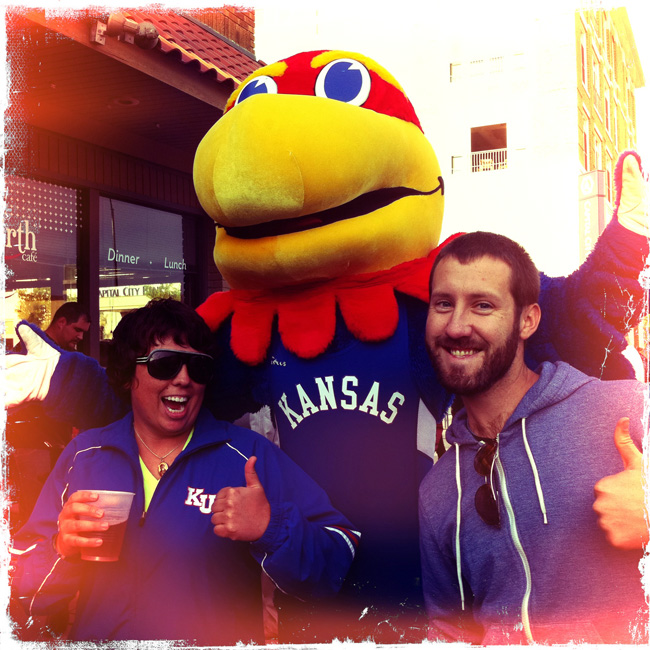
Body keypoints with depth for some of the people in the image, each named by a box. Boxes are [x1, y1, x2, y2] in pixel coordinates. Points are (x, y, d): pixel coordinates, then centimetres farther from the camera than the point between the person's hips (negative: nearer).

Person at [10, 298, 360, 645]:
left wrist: (272, 531, -22)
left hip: (216, 639, -2)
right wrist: (61, 550, -12)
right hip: (96, 636, 3)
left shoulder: (251, 456, -2)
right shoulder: (82, 456, 6)